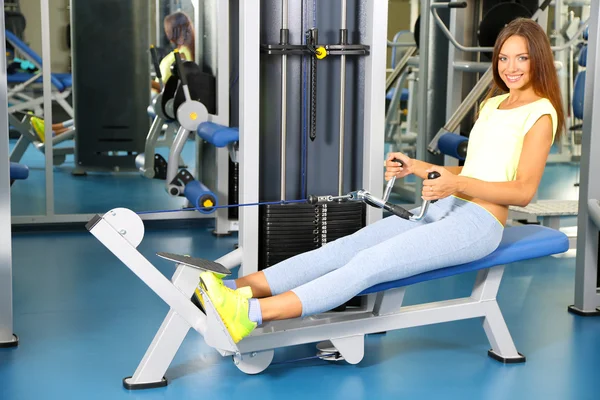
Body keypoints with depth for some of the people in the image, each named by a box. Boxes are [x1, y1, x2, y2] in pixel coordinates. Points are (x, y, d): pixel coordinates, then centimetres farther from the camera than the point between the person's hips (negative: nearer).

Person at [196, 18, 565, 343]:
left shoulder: (540, 112, -2)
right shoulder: (493, 103, 22)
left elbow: (524, 191, -11)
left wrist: (458, 184, -23)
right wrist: (416, 167, 13)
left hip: (478, 223, -7)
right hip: (442, 210, 7)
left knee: (371, 262, -27)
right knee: (344, 248, -16)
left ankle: (253, 314, -41)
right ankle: (236, 289, -30)